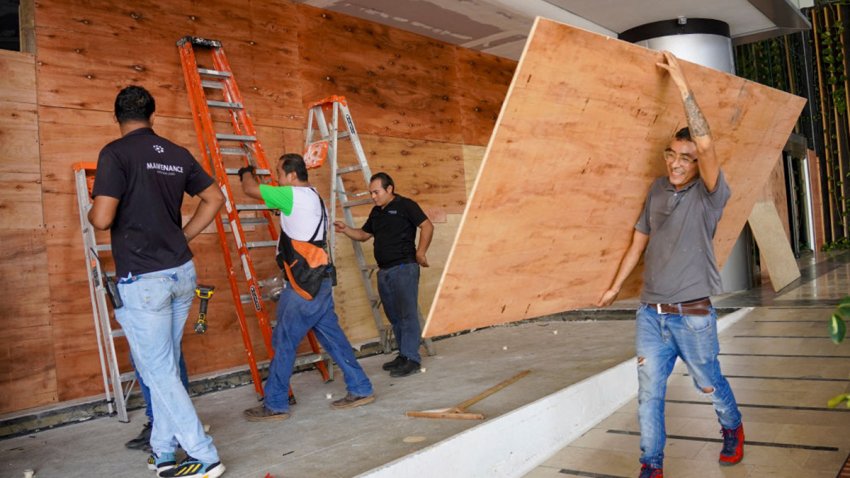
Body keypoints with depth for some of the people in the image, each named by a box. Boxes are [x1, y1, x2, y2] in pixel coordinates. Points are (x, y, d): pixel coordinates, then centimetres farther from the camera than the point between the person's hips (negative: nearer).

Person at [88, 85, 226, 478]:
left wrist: (91, 212, 7)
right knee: (166, 367, 16)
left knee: (157, 371, 2)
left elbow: (102, 220, -16)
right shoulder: (178, 154, 8)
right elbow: (214, 199, 15)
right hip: (181, 272, 6)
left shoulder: (115, 153, -10)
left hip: (143, 279, -6)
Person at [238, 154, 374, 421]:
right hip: (318, 282, 9)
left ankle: (275, 405, 8)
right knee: (333, 337, 13)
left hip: (304, 285, -9)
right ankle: (360, 389, 17)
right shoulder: (314, 198, 16)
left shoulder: (294, 196, -12)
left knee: (284, 342, -1)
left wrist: (246, 173, 12)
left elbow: (250, 189, -8)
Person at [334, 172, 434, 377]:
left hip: (404, 268, -8)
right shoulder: (376, 212, 17)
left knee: (408, 314, -7)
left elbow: (427, 226, -11)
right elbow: (364, 234, 24)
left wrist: (420, 252, -18)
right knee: (394, 315, 12)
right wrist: (345, 229, 8)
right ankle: (404, 354, 22)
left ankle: (412, 359, -4)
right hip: (384, 271, 8)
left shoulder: (405, 205, -5)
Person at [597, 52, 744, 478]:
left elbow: (706, 144, -28)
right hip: (650, 313, 4)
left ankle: (732, 430, 47)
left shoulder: (708, 195, -10)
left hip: (693, 315, -4)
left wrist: (682, 85, -26)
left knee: (709, 384, 17)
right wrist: (614, 287, 16)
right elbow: (639, 241, 13)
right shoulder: (658, 190, 5)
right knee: (649, 392, 6)